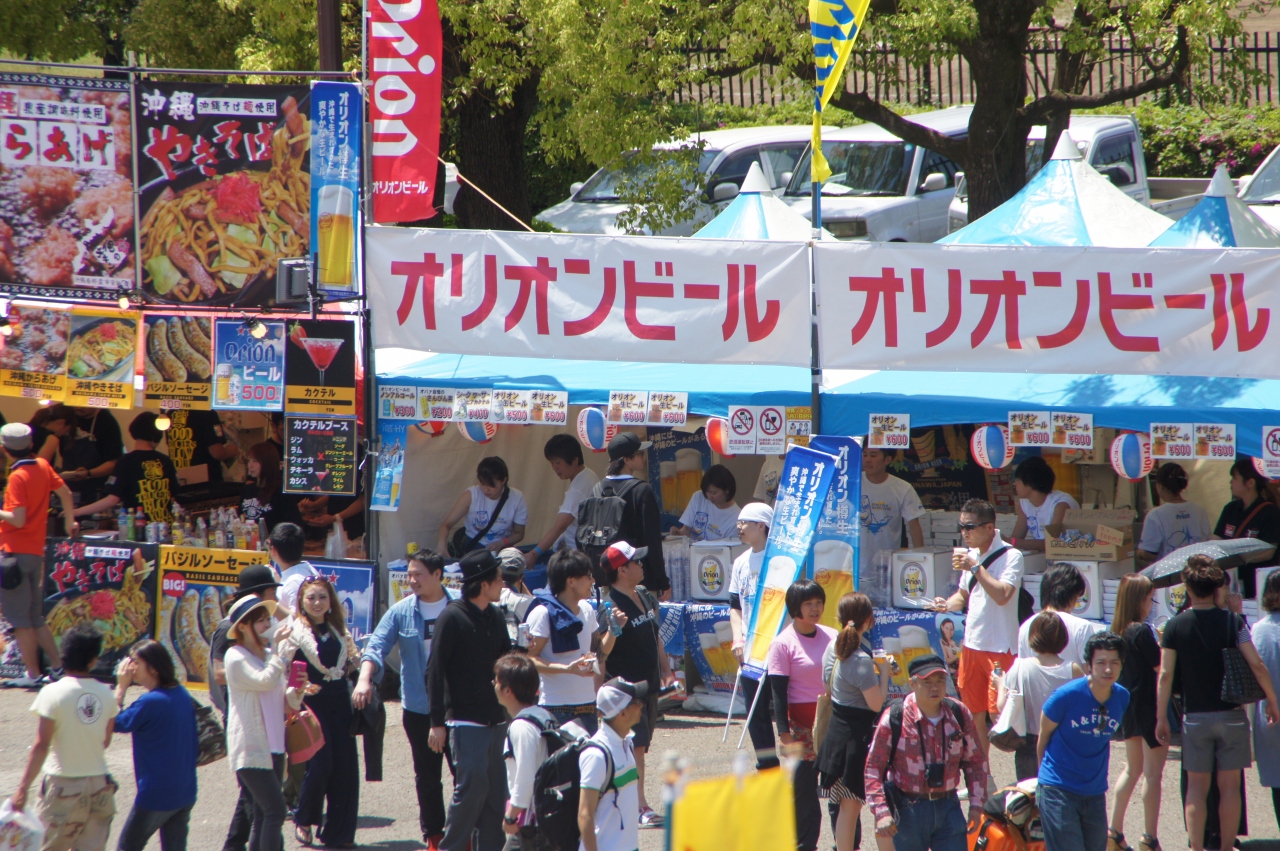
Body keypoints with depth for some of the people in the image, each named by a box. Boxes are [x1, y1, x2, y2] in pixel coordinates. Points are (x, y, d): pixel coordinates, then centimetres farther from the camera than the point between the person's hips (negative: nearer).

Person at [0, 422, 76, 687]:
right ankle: (58, 667, 15)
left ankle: (33, 674, -3)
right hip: (36, 551, 8)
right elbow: (65, 492, 19)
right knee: (35, 618, 16)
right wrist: (70, 522, 33)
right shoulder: (43, 466, 7)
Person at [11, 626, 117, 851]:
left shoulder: (54, 693, -12)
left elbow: (41, 746, -14)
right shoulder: (106, 694, 0)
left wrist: (23, 788, -9)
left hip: (64, 783, -4)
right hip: (99, 785, 4)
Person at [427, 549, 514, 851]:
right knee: (472, 786, -12)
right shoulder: (452, 617, -8)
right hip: (465, 720, -6)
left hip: (495, 720, 6)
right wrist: (437, 723, -11)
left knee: (496, 790, 5)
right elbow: (435, 672, -9)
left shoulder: (495, 617, 11)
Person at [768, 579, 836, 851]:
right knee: (803, 788, -3)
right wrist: (785, 734, -15)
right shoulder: (784, 643, -5)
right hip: (802, 724, -4)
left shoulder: (831, 636, 9)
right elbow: (778, 691, -8)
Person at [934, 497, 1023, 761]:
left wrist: (976, 568, -21)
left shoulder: (1010, 556, -11)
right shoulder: (971, 555, 11)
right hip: (972, 645, 7)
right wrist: (947, 604, 3)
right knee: (975, 714, 11)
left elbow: (1002, 595, -25)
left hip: (1000, 648, -7)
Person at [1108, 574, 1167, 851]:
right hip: (1149, 706, -8)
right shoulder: (1143, 631, -18)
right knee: (1152, 774, -3)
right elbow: (1160, 666, -16)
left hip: (1128, 706, 8)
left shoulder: (1119, 630, 6)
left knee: (1132, 769, 20)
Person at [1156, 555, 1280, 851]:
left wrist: (1161, 717, 0)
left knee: (1196, 786, 6)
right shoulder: (1232, 621, -6)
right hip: (1231, 715, 0)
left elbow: (1166, 675, -6)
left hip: (1195, 716, 0)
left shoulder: (1176, 626, -4)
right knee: (1230, 786, 6)